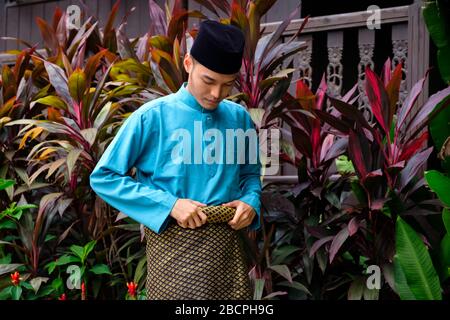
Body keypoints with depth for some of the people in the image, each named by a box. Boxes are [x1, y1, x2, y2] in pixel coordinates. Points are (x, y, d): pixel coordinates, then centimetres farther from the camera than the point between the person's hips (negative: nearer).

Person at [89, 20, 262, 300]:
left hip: (229, 245, 4)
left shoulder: (240, 118, 4)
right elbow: (103, 177, -7)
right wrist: (169, 205, -14)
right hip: (175, 245, -4)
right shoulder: (152, 117, -9)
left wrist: (251, 202, -5)